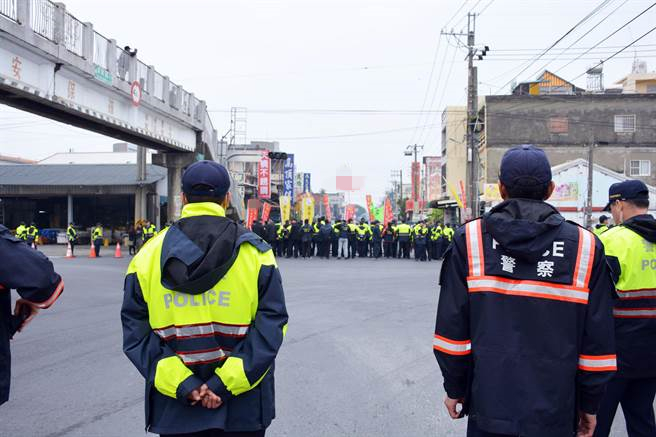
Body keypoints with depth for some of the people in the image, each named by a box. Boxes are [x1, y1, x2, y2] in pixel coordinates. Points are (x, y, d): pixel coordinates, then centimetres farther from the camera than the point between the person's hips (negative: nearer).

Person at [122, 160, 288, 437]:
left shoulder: (149, 256, -2)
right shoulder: (255, 253, -6)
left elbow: (136, 332, -7)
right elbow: (271, 326, -14)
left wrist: (181, 384, -11)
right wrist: (227, 383, -15)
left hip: (174, 407, 1)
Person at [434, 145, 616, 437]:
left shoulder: (470, 239, -6)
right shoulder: (586, 247, -5)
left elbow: (452, 328, -6)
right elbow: (598, 340, -4)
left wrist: (454, 388, 6)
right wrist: (589, 404, 8)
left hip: (489, 406, 0)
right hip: (554, 413, 0)